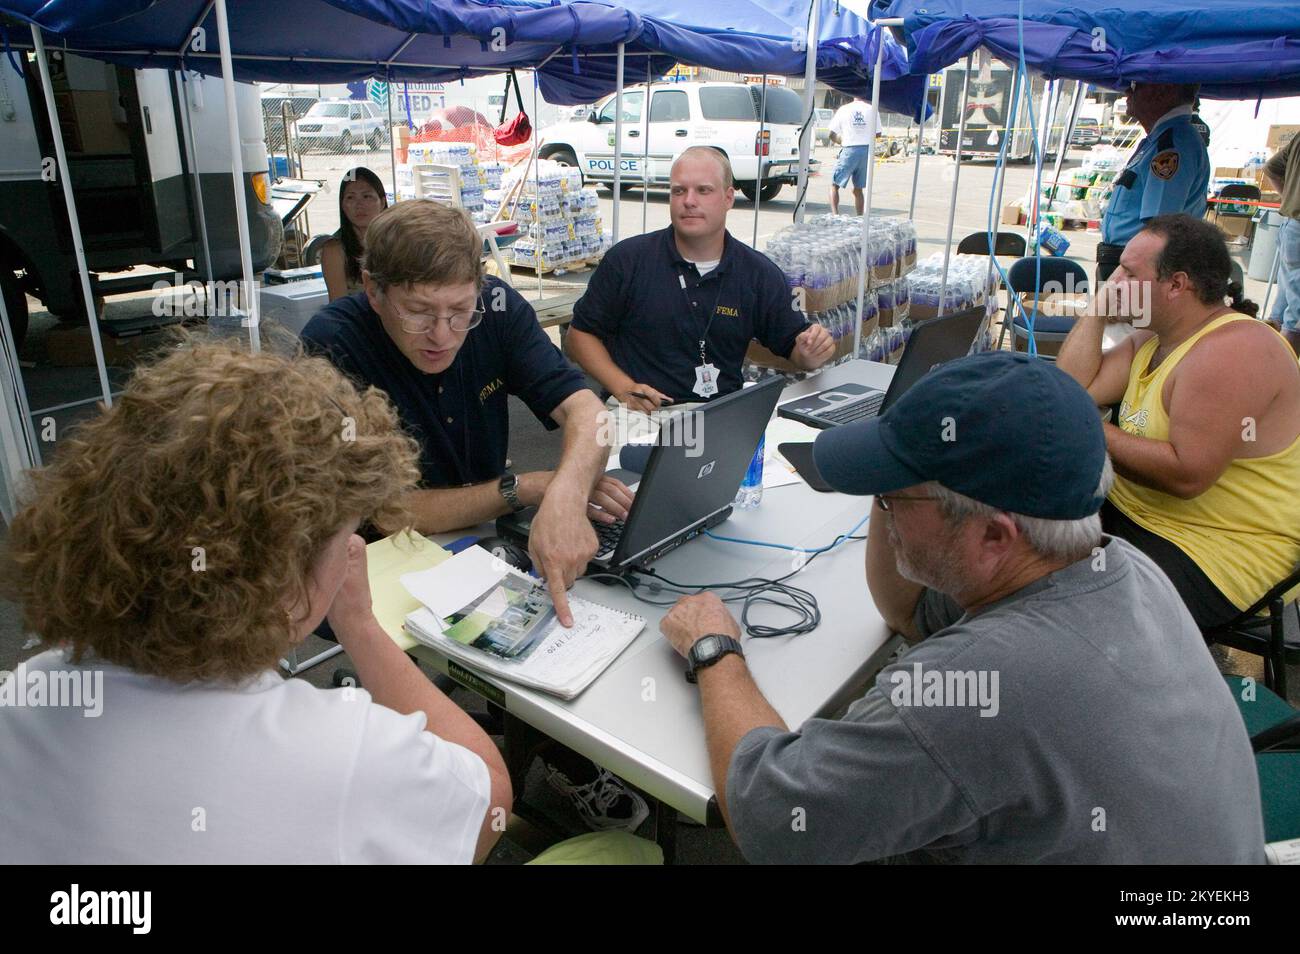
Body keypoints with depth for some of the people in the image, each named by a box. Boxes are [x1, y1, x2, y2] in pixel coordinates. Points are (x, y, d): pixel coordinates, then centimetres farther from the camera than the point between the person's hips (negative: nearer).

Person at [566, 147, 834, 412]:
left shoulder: (760, 274, 7)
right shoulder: (627, 259, 1)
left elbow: (793, 346, 16)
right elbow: (580, 334, 7)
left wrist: (811, 354, -8)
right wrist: (623, 388, -7)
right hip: (641, 413, -2)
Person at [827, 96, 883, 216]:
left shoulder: (843, 109, -1)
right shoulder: (872, 109, 1)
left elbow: (832, 135, 1)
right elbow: (878, 134, 5)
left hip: (849, 150, -2)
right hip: (867, 150, 3)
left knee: (834, 185, 6)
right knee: (858, 189, 12)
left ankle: (835, 214, -12)